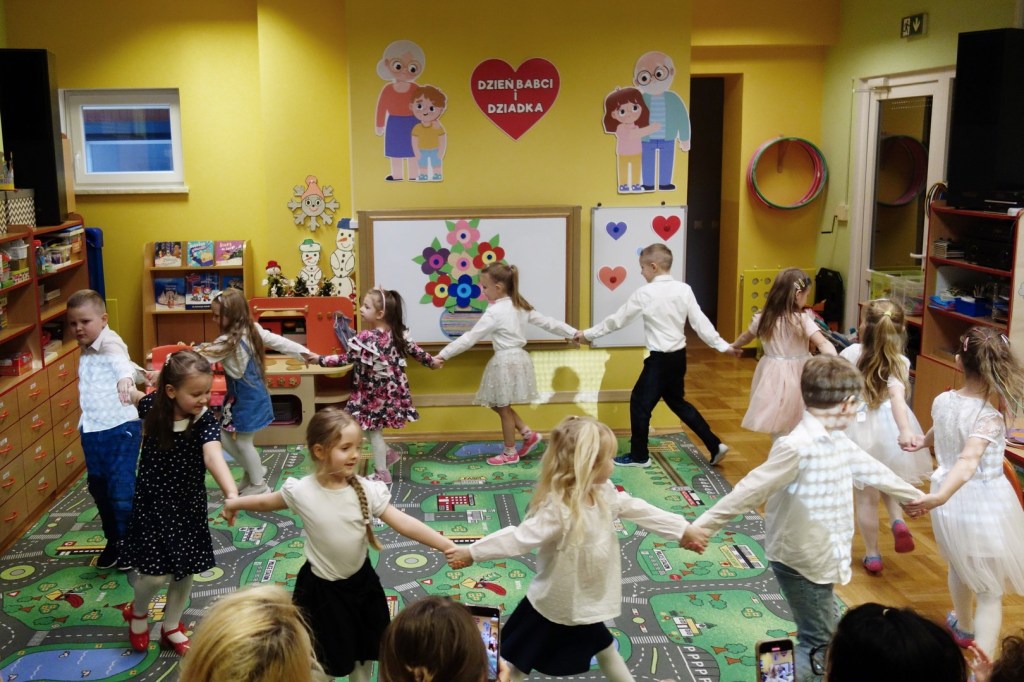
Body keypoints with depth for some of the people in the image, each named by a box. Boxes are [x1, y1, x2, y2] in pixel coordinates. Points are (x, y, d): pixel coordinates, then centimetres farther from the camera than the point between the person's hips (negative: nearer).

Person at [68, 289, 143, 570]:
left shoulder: (109, 343, -18)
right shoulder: (85, 351, 9)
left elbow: (119, 359, -42)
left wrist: (125, 377, -64)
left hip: (121, 428, -8)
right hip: (91, 430, 8)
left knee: (121, 489, -6)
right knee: (98, 487, 17)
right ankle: (114, 540, 34)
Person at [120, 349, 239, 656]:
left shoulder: (205, 422, -21)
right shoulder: (154, 407, -15)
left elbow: (213, 457, -41)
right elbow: (130, 393, 10)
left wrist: (231, 493, -57)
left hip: (189, 506, 1)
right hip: (152, 503, -1)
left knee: (185, 570, 12)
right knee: (157, 573, -4)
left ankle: (171, 627, 38)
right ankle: (137, 612, 31)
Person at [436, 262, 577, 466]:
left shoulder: (494, 313, -16)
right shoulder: (521, 306, 7)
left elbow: (470, 338, -18)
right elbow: (547, 322, 11)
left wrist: (443, 355, -15)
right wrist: (574, 333, 20)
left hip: (505, 362, -9)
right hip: (518, 359, 9)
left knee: (503, 408, 6)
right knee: (499, 405, 20)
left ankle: (510, 453, 17)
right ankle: (529, 434, 19)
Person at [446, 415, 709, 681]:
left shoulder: (606, 494, -5)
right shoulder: (556, 509, -31)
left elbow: (639, 510, 4)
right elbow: (520, 537, -32)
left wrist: (684, 530, 10)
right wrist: (471, 552, -37)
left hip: (587, 602, 7)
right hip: (554, 606, -7)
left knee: (605, 649, 28)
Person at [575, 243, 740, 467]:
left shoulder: (644, 293, -12)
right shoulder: (684, 289, 1)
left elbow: (617, 320, -5)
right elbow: (700, 321, -3)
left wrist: (588, 334, 6)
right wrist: (723, 345, 2)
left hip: (660, 359, -7)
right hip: (679, 356, 7)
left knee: (640, 402, 7)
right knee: (677, 402, 22)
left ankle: (639, 456, 15)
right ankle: (715, 445, 21)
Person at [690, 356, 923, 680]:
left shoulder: (838, 442, 3)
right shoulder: (797, 446, -26)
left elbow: (871, 470, 20)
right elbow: (751, 490, -26)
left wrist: (914, 495, 35)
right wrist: (703, 525, -25)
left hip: (822, 559, 9)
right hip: (800, 562, -9)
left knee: (820, 636, 20)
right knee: (819, 641, -3)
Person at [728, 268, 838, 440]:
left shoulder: (763, 318, -1)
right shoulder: (802, 319, -16)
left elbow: (745, 337, 18)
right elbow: (824, 344, -28)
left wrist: (733, 346, 38)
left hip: (773, 377, 4)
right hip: (796, 376, -4)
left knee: (778, 428, 15)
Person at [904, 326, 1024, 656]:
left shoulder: (942, 401, -7)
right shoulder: (990, 418, -25)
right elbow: (968, 459, -41)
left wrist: (922, 441, 41)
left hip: (952, 501, 6)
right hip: (985, 503, -6)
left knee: (958, 566, 31)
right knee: (990, 591, 8)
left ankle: (964, 628, 57)